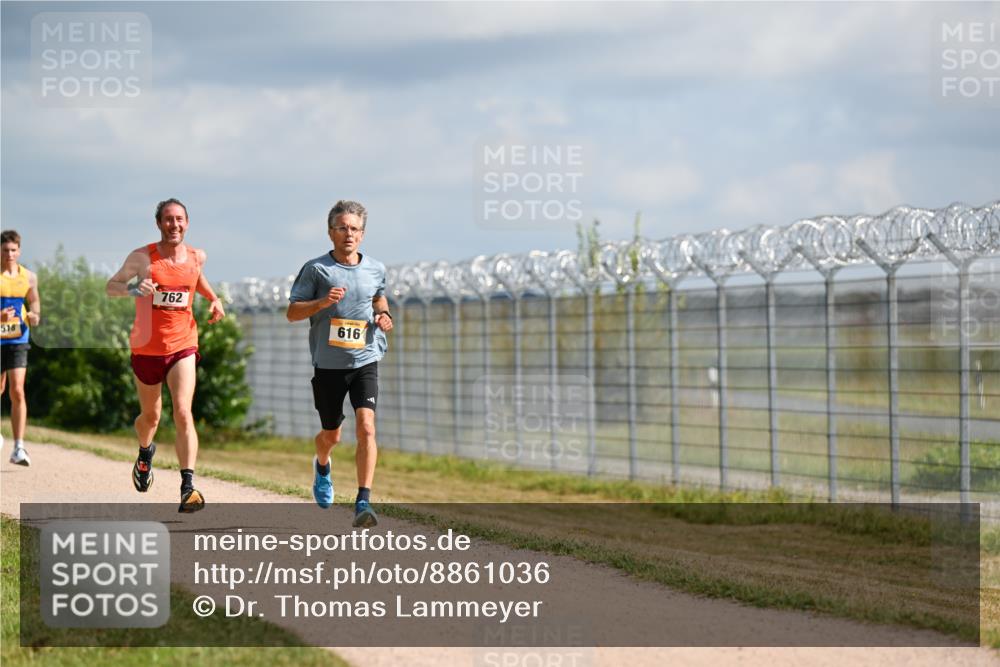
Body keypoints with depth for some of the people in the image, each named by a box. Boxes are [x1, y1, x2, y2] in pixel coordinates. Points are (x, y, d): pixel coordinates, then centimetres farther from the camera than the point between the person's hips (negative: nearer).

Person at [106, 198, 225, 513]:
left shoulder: (197, 257, 2)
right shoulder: (142, 257, -8)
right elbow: (111, 286, -1)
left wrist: (214, 300, 7)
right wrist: (133, 289, -22)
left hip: (182, 347, 0)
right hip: (146, 348, 0)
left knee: (183, 412, -18)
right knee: (150, 416, 16)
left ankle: (188, 486, -23)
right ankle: (145, 452, 51)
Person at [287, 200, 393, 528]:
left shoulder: (375, 269, 6)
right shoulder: (316, 269, -3)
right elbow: (292, 312, -2)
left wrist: (383, 314, 6)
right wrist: (322, 302, -20)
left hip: (365, 361, 1)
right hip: (328, 363, -1)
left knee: (366, 426, -18)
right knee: (331, 435, 12)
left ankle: (363, 501, -19)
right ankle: (322, 467, 49)